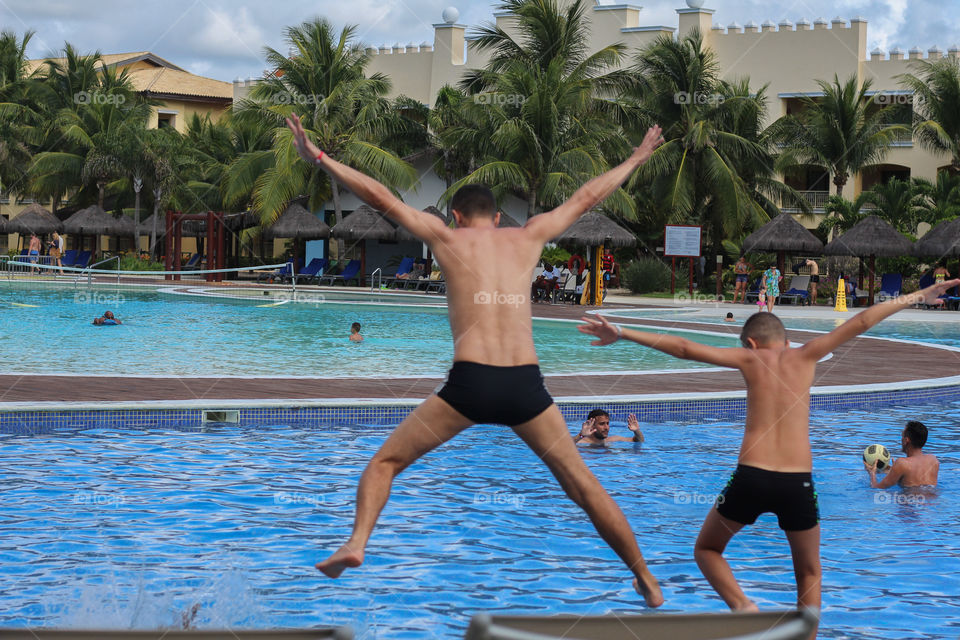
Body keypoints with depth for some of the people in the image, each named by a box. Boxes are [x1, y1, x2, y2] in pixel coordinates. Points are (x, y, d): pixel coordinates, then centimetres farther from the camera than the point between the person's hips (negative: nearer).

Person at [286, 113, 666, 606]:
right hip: (525, 385, 2)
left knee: (385, 462, 11)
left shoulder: (446, 238, 11)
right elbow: (586, 198, 29)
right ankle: (645, 579, 17)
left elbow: (381, 197, 9)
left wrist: (318, 158, 14)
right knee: (581, 482, 15)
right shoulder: (528, 238, 17)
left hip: (470, 383, -2)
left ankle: (356, 542, -13)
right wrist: (635, 160, 42)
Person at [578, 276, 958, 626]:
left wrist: (622, 334, 8)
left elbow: (683, 348, 5)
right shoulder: (805, 356, 10)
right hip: (798, 483, 1)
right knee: (809, 573, 22)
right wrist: (918, 297, 24)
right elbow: (859, 324, 16)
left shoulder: (749, 359, 8)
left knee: (707, 549, 23)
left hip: (751, 478, -1)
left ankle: (742, 606, -3)